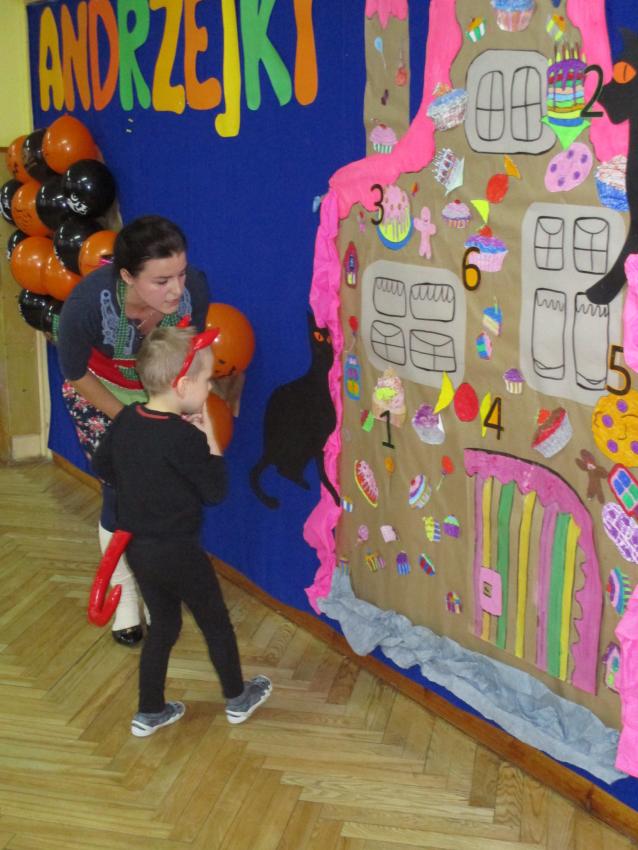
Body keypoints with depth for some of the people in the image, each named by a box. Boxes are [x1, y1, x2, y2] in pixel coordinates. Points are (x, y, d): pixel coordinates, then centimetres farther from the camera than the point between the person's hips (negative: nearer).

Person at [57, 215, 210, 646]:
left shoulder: (194, 288, -33)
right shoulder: (87, 304, -39)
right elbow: (76, 376, -18)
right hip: (100, 395, -2)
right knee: (121, 496, -1)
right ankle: (123, 594, 24)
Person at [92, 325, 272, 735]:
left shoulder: (127, 419, -4)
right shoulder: (184, 437, -25)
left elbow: (102, 466, 11)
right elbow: (216, 491, -17)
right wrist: (210, 438, -13)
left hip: (137, 546, 7)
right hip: (177, 551, -7)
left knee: (163, 625, 22)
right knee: (216, 622, 15)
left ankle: (150, 712, 31)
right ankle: (237, 699, 33)